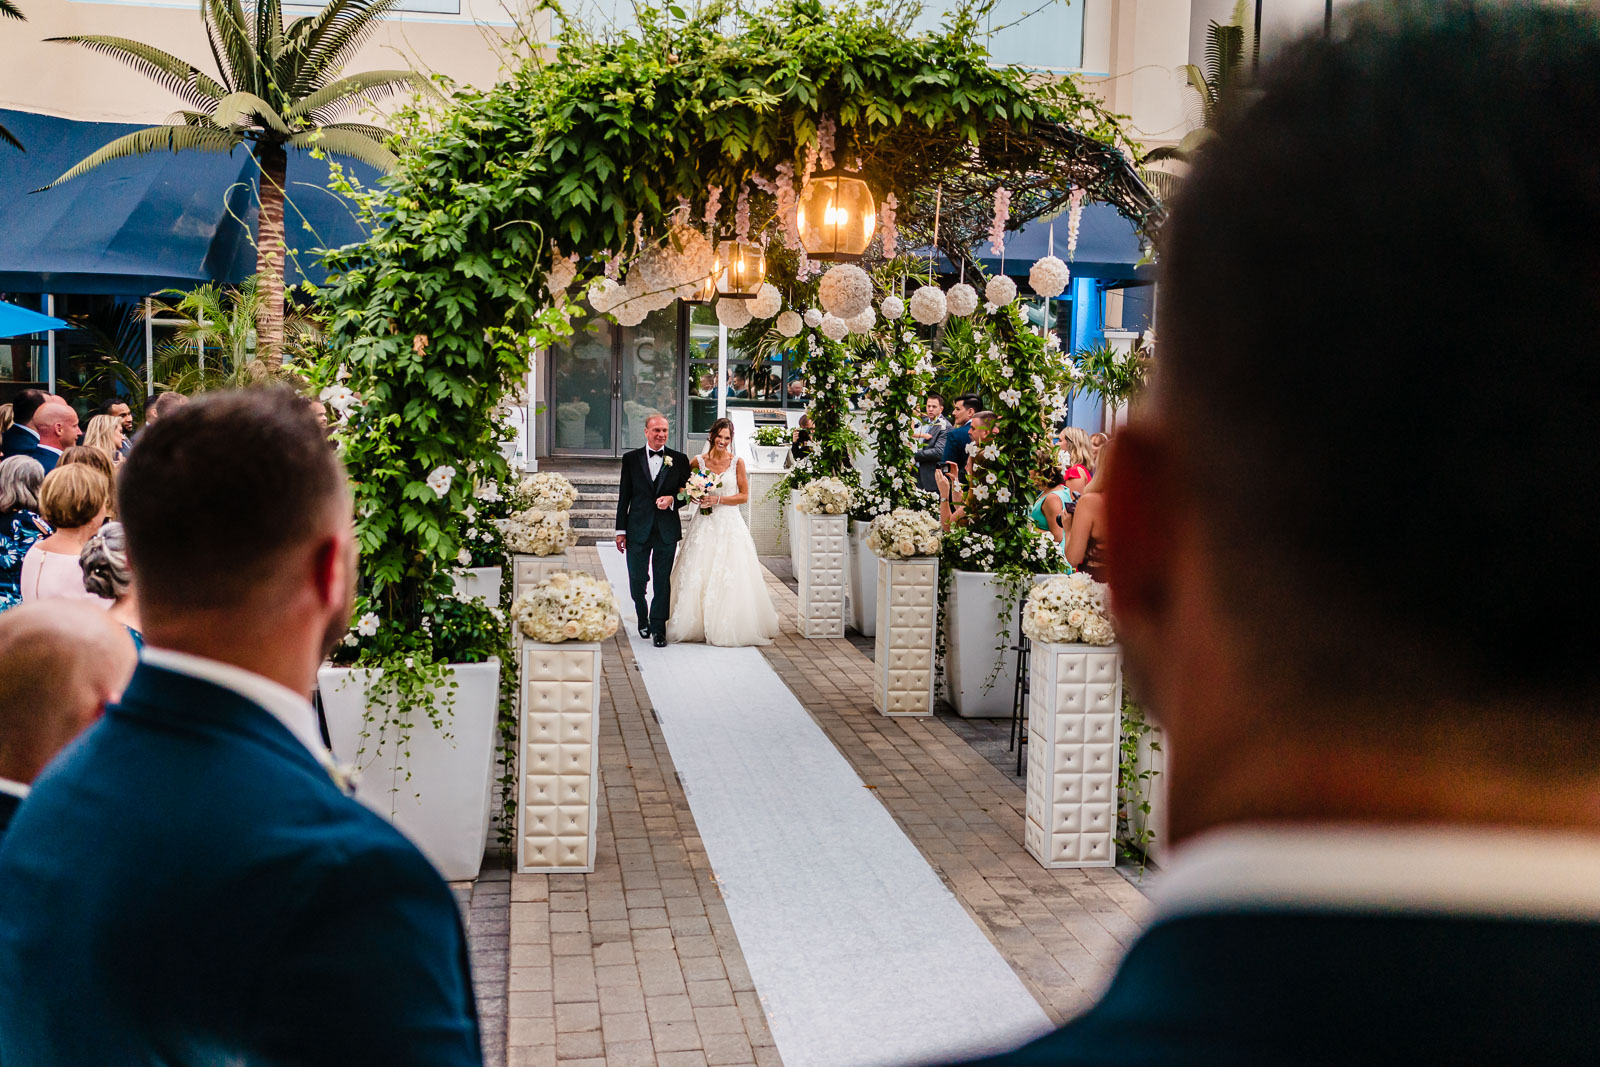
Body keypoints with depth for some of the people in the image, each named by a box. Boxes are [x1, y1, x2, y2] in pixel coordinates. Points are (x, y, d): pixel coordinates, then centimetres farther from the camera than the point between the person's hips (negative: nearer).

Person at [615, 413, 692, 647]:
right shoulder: (631, 459, 4)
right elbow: (624, 496, 5)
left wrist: (672, 500, -14)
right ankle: (643, 618, 33)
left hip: (667, 531, -1)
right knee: (637, 580, 8)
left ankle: (658, 628, 11)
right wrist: (621, 530, 3)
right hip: (638, 529, 1)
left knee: (662, 581, 2)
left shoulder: (679, 459, 4)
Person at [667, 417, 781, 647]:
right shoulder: (698, 461, 4)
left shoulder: (737, 463, 0)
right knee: (697, 575, 0)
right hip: (705, 524, 1)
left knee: (730, 576, -4)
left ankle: (727, 627, 5)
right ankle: (697, 625, 9)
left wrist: (718, 500, -10)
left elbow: (744, 495, 0)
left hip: (730, 524, -1)